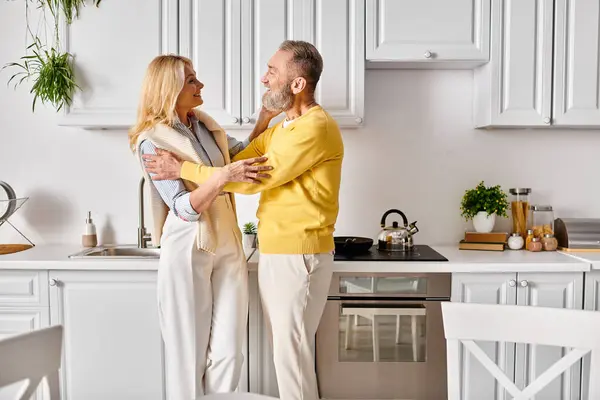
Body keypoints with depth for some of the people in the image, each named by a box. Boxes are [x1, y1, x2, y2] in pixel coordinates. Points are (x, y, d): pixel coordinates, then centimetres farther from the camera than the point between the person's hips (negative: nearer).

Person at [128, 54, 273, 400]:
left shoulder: (206, 125, 10)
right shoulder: (152, 141, -9)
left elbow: (244, 151, 27)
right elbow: (185, 208, -16)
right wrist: (224, 175, -29)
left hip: (228, 246, 6)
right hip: (188, 251, -6)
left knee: (228, 351, 5)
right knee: (190, 354, 5)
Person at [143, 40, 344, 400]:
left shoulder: (315, 127, -15)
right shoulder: (282, 127, 17)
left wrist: (183, 169, -12)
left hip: (298, 255, -9)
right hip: (274, 252, 9)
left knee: (291, 351, -1)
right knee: (285, 347, 16)